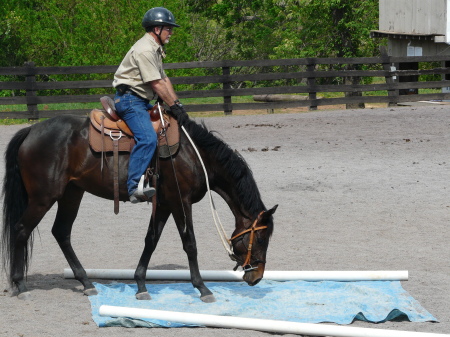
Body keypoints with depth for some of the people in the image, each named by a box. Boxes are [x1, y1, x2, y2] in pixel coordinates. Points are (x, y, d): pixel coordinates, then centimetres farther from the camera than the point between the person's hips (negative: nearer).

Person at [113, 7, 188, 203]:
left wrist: (177, 104, 7)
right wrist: (174, 106, -15)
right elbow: (157, 84, -19)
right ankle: (135, 187, -34)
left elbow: (164, 80, 17)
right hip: (129, 98, -11)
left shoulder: (155, 49, 18)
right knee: (148, 138, -28)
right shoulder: (144, 50, -16)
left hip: (141, 101, 11)